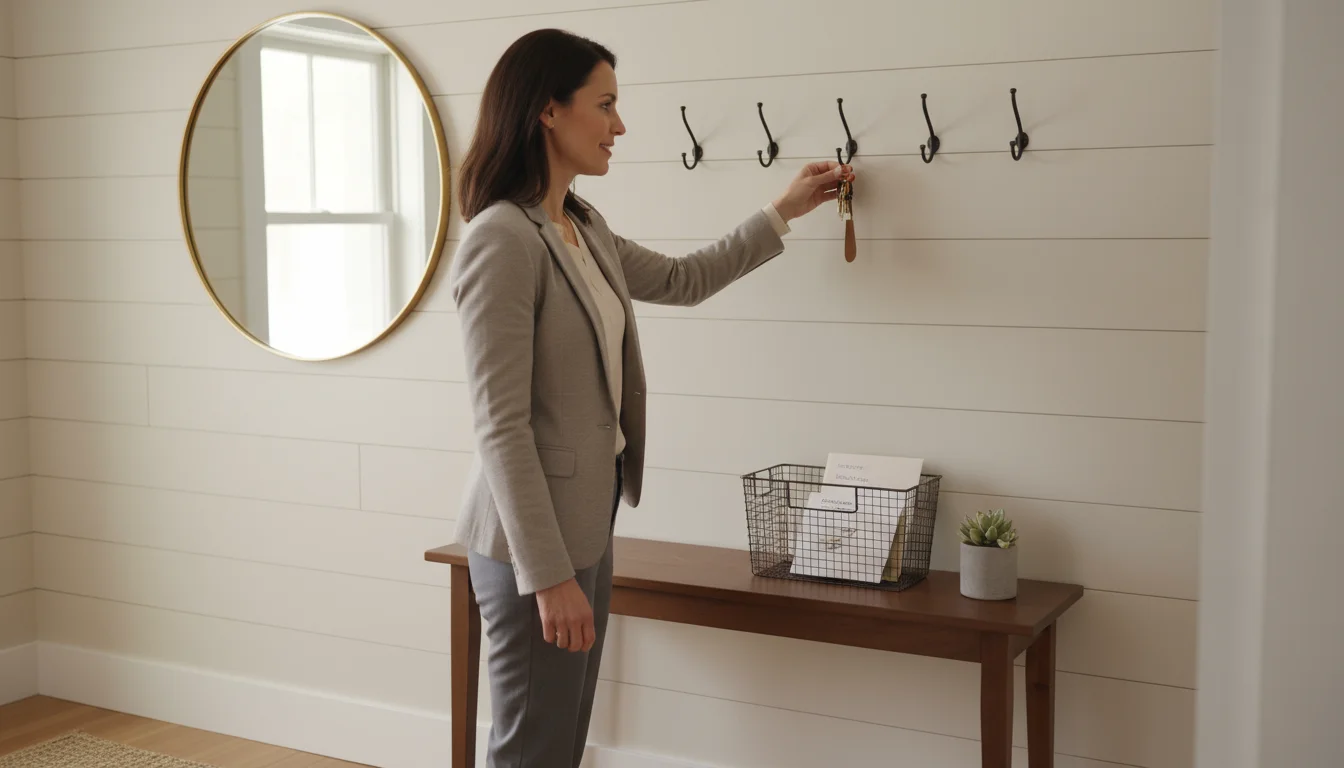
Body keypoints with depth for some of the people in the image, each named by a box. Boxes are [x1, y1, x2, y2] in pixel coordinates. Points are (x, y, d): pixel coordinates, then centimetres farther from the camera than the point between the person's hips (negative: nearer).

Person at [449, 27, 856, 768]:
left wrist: (781, 212, 28)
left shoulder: (584, 227, 9)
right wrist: (548, 574, -20)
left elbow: (682, 279, 28)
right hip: (534, 538, -9)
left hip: (587, 522, 9)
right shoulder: (501, 239, -19)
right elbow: (501, 426, -21)